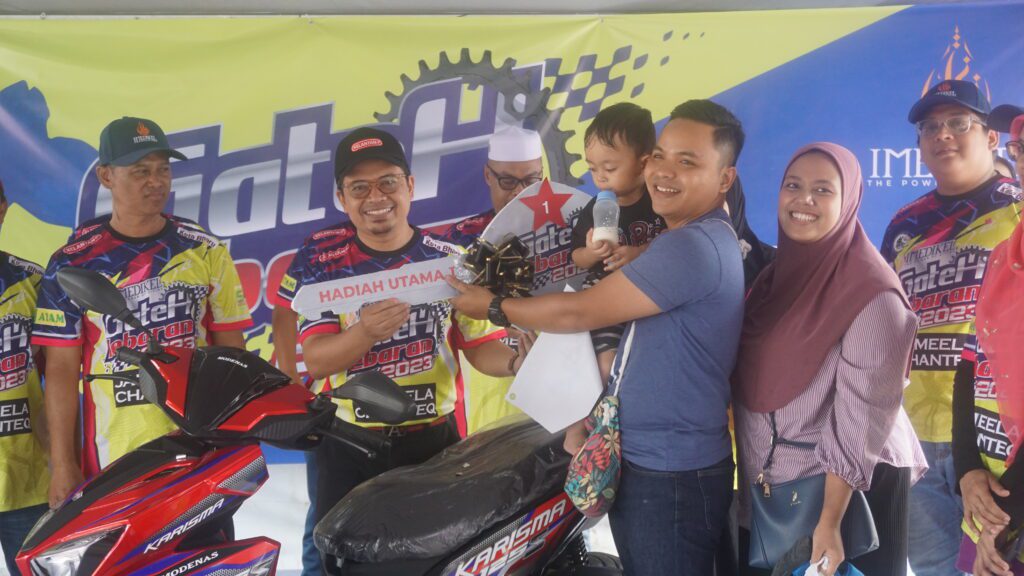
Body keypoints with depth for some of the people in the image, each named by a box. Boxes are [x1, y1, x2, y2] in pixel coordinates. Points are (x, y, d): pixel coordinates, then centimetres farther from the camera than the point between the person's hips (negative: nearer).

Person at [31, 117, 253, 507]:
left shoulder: (206, 252, 5)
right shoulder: (72, 264, 0)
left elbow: (231, 351, 8)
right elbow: (61, 370, 0)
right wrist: (62, 463, -4)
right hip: (112, 462, -1)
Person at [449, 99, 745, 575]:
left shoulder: (693, 247, -22)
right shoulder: (699, 240, 13)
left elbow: (581, 312, -17)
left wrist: (493, 307, -4)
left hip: (673, 476, -10)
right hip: (646, 462, 10)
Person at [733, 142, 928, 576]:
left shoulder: (872, 293, -18)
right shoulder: (778, 272, 5)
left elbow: (861, 419, -21)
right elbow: (751, 382, 9)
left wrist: (830, 521, -22)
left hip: (848, 488, -7)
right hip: (765, 485, 7)